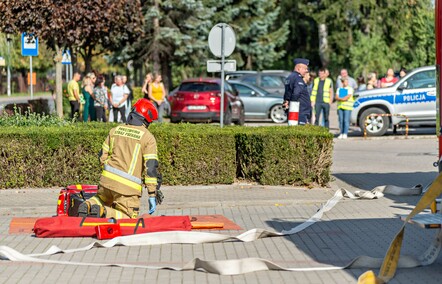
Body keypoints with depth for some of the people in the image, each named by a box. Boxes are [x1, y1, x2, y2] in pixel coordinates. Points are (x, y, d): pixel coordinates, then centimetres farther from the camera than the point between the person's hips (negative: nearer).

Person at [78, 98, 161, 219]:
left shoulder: (115, 130, 11)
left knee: (101, 199, 32)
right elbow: (151, 168, -10)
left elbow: (103, 156, 15)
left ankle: (88, 206, -2)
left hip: (108, 178, 5)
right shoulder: (148, 138, -5)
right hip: (128, 186, -5)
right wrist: (152, 196, -8)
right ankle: (103, 212, -22)